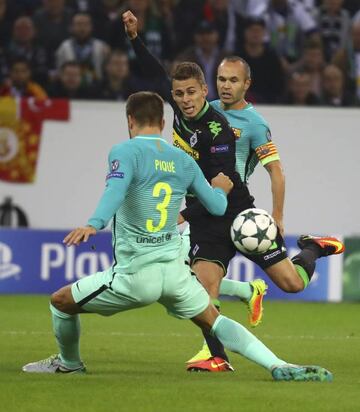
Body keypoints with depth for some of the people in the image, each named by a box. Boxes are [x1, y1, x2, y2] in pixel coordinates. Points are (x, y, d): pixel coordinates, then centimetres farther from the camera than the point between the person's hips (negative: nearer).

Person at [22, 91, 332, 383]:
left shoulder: (126, 151, -9)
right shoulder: (183, 160, 7)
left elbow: (116, 189, -30)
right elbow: (217, 207, 15)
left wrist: (93, 224, -46)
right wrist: (221, 189, 39)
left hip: (134, 275, -5)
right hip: (174, 271, 5)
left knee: (61, 302, 16)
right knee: (215, 322, 15)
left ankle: (70, 363, 36)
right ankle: (279, 367, -2)